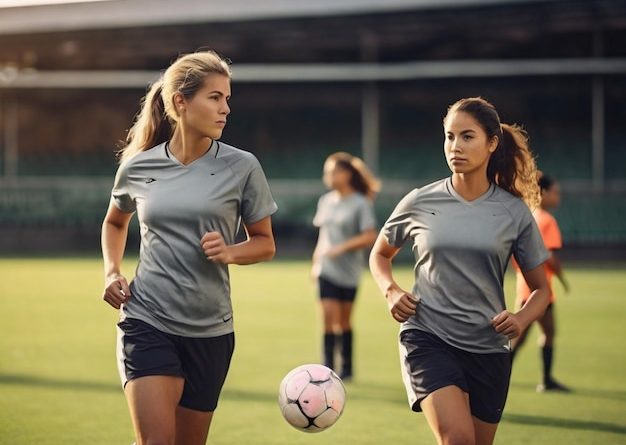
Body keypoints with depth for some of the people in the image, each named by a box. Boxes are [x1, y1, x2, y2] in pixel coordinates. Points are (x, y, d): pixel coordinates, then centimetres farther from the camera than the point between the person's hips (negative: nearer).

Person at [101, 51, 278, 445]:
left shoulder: (242, 167, -2)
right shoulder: (138, 167, 1)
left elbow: (265, 243, 7)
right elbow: (115, 223, 22)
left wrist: (230, 252, -13)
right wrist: (112, 271, 5)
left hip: (209, 331, 1)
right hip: (146, 320, -1)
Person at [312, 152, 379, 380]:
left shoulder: (360, 204, -8)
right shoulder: (325, 201, 11)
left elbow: (369, 237, -13)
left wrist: (342, 248, -19)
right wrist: (316, 260, 15)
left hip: (348, 272, -3)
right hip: (327, 270, 3)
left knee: (344, 320, 5)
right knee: (329, 316, -9)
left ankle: (347, 367, 19)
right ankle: (327, 367, -8)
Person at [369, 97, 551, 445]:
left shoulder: (514, 212, 1)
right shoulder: (420, 203, 1)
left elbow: (541, 289, 10)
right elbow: (380, 254, 18)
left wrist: (521, 319, -11)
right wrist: (391, 291, -2)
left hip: (488, 348, 2)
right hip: (428, 338, -2)